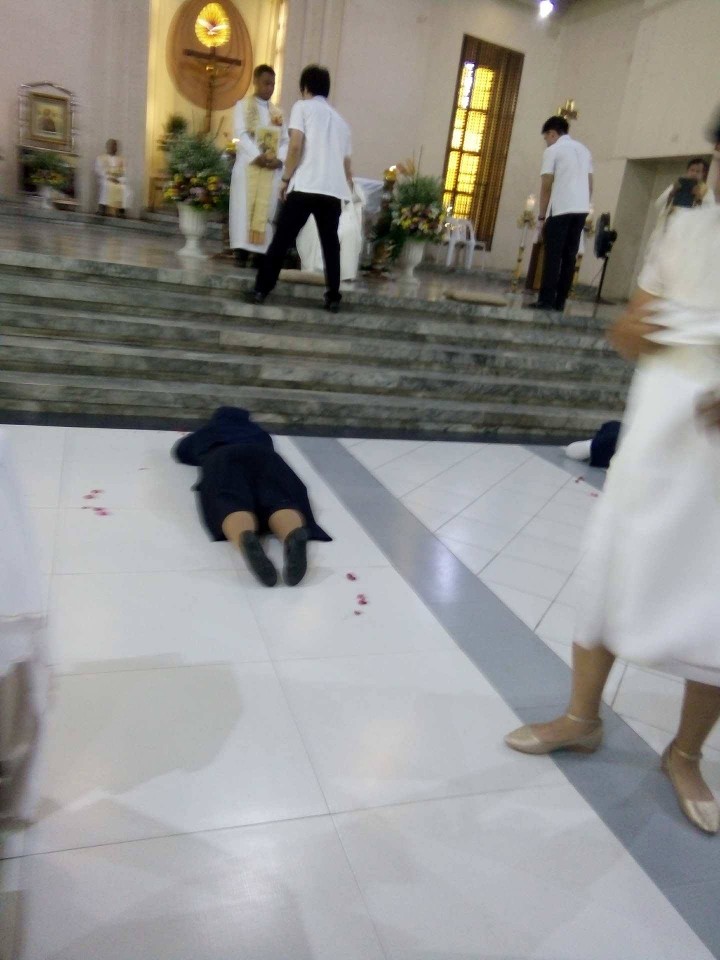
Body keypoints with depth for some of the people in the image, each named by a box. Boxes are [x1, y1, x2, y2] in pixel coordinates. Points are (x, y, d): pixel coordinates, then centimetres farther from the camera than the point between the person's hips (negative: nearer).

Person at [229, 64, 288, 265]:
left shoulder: (277, 112, 18)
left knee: (266, 209, -1)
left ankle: (260, 252, -1)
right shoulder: (243, 105, 6)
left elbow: (285, 140, 11)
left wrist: (279, 159, -9)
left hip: (272, 168, 4)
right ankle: (242, 250, -9)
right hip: (248, 164, -4)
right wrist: (257, 156, -18)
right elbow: (241, 134, -6)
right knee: (245, 206, -7)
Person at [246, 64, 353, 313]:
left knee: (282, 239, 2)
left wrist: (286, 178, 3)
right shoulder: (340, 120, 26)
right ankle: (333, 297, 10)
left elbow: (296, 146, -6)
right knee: (330, 243, 12)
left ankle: (261, 289, 3)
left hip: (305, 186, -4)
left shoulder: (302, 107, 9)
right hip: (334, 190, 4)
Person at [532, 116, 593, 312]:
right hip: (581, 209, 6)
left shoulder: (552, 151, 0)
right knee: (569, 256, 6)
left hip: (561, 209, -6)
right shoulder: (584, 150, 20)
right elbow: (590, 185, 18)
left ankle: (546, 300, -7)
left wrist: (541, 216, 0)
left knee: (553, 256, -4)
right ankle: (560, 302, 7)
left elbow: (546, 187, -4)